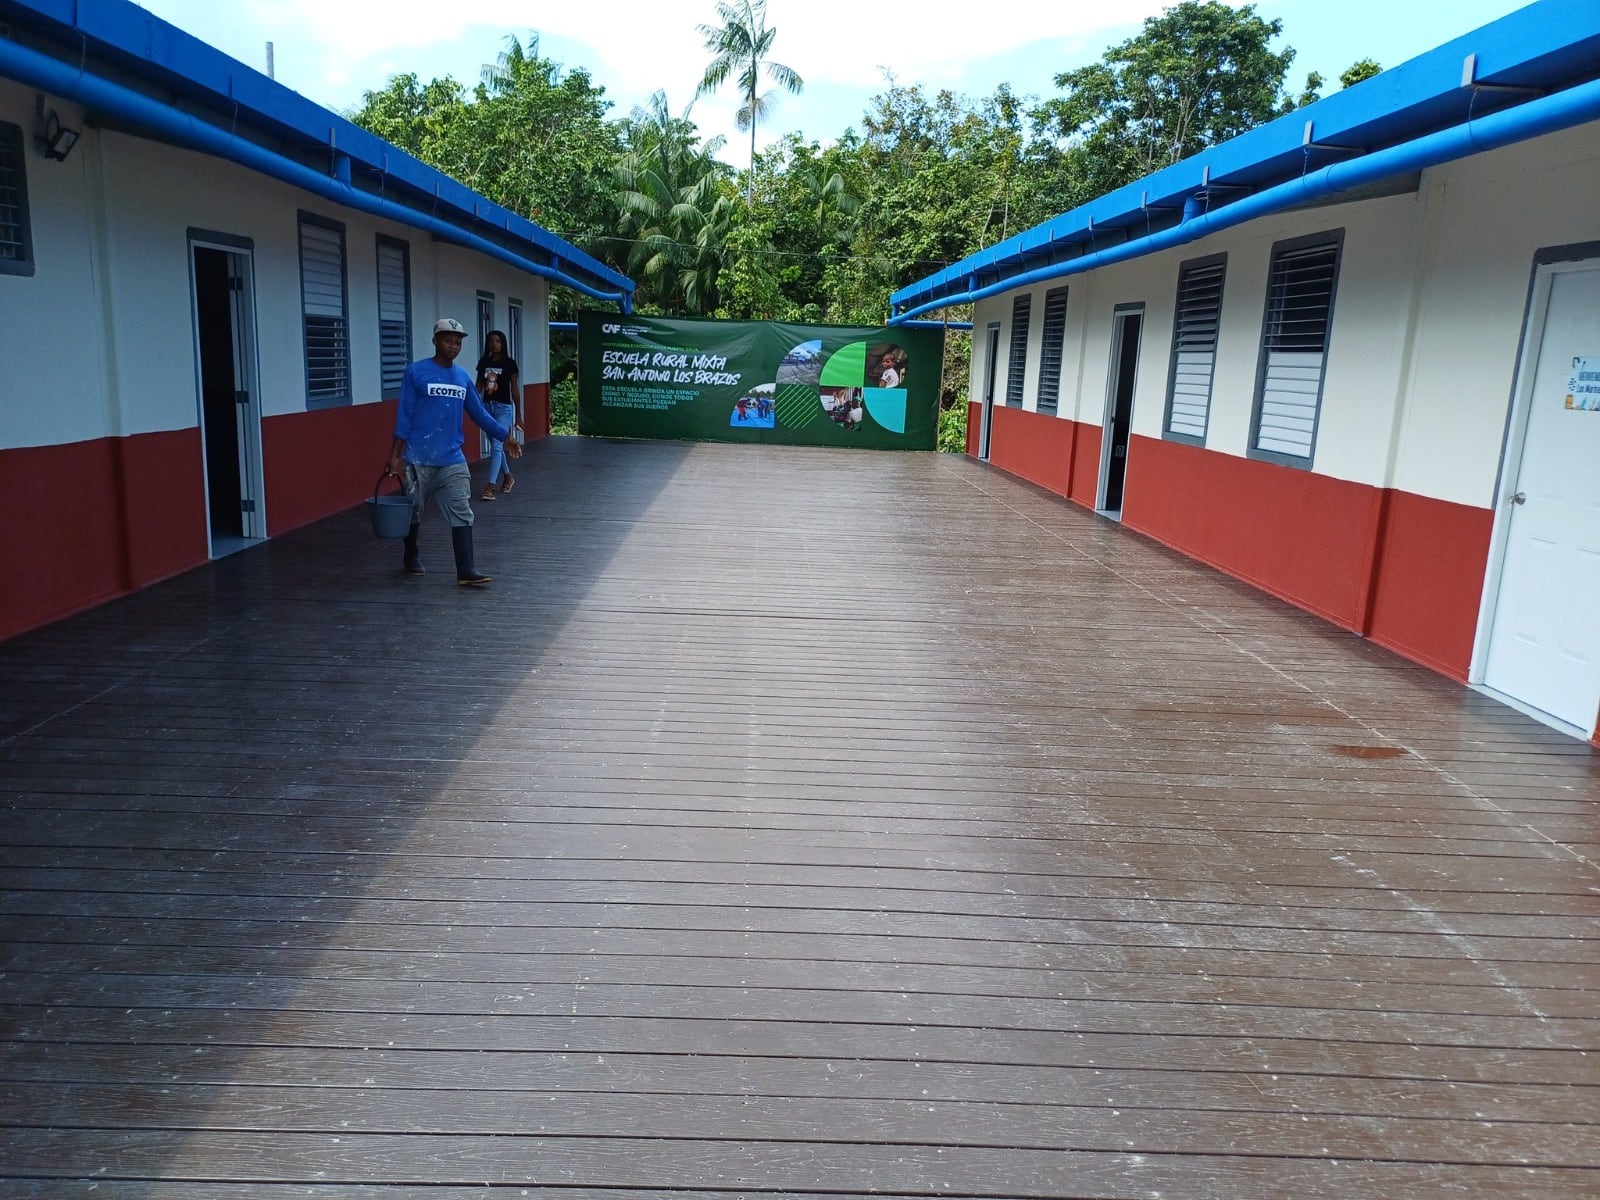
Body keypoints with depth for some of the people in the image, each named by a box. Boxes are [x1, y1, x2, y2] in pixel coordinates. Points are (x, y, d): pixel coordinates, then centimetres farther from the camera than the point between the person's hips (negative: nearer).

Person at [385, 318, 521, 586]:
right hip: (418, 459, -3)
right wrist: (394, 455, -9)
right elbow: (404, 415, -5)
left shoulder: (463, 377, 9)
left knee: (462, 513, -6)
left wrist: (505, 436, 11)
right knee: (413, 513, 11)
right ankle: (411, 557, 34)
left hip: (453, 459, 4)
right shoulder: (415, 372, -5)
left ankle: (466, 571, -8)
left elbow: (479, 413, 16)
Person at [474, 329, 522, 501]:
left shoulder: (509, 363, -5)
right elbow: (479, 387, 8)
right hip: (487, 406, 5)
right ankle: (508, 476, 37)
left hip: (503, 408, -5)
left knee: (496, 446, -13)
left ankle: (490, 487, -15)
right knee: (496, 446, 16)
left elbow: (515, 389, -2)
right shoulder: (483, 363, 7)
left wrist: (518, 414, -1)